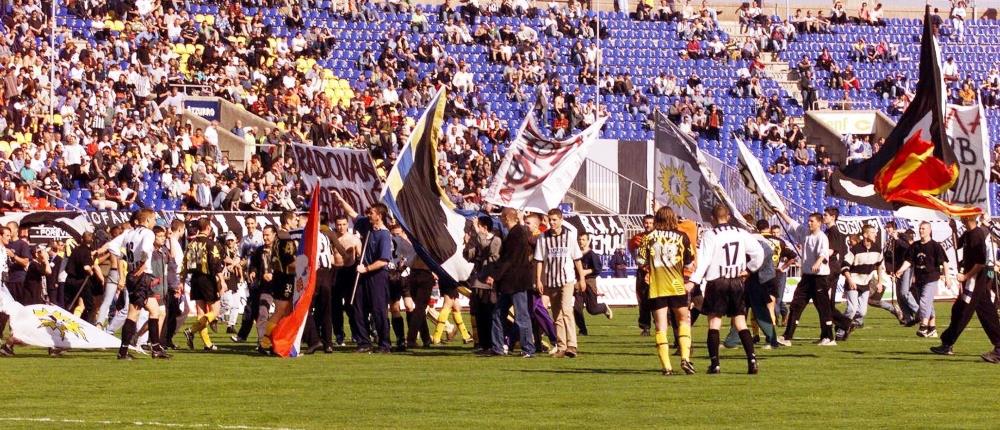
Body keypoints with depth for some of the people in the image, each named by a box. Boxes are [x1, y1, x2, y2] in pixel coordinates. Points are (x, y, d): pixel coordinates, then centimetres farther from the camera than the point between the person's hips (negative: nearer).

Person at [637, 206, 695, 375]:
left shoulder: (649, 237, 0)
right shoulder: (681, 237, 0)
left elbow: (641, 261, 1)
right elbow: (690, 262, 4)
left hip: (656, 287, 0)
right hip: (676, 285, 0)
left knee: (661, 326, 3)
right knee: (684, 319, 15)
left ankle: (666, 366, -3)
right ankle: (685, 358, -1)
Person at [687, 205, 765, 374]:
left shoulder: (710, 235, -7)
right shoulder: (741, 234, 5)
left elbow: (704, 261, -15)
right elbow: (758, 252, 2)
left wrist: (693, 281, -18)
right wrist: (748, 269, 12)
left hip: (716, 282, -3)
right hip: (736, 282, 3)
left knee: (714, 322, 2)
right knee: (740, 322, 7)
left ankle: (715, 363, -4)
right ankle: (752, 359, -5)